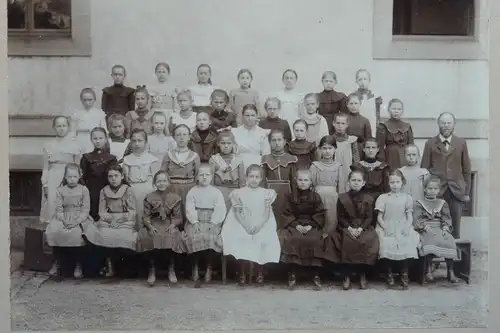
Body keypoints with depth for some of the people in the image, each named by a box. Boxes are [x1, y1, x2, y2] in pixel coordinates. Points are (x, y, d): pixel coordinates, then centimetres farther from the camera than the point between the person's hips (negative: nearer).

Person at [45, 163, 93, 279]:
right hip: (64, 218, 2)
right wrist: (64, 220, -15)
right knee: (53, 231, -26)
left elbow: (86, 209, -2)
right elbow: (58, 209, 3)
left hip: (80, 218, -2)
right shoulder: (60, 190, 8)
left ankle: (78, 265, -17)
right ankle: (56, 263, -10)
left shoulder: (84, 190, 3)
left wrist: (77, 221, -16)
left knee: (76, 233, -32)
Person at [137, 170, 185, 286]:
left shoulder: (175, 198, 9)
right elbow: (145, 216, 4)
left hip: (169, 225, 0)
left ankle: (171, 269, -16)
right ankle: (152, 270, -18)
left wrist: (172, 225, -15)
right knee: (146, 237, -33)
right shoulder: (149, 198, 9)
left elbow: (178, 217, 6)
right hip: (153, 225, 0)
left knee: (174, 237, -33)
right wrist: (150, 226, -16)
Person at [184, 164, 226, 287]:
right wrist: (195, 222, -13)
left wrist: (212, 223, -13)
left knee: (211, 237, -28)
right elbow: (189, 209, 2)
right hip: (195, 221, 1)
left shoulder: (216, 192, 9)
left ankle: (209, 267, -11)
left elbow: (220, 210, 0)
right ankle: (195, 267, -12)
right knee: (193, 236, -27)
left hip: (212, 222, -1)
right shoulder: (192, 192, 11)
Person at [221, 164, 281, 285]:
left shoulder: (266, 193, 6)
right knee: (239, 240, -25)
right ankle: (242, 272, -10)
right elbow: (237, 213, -1)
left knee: (266, 239, -23)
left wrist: (258, 226, -14)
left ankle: (260, 272, -5)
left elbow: (267, 214, 0)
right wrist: (246, 226, -14)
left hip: (262, 226, 1)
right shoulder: (238, 193, 5)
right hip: (242, 225, -1)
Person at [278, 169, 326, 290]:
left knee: (315, 241, -31)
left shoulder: (316, 197, 7)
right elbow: (287, 214, 2)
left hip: (312, 226, 0)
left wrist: (311, 225, -13)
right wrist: (297, 225, -14)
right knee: (290, 240, -31)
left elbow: (320, 215, 2)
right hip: (294, 225, 0)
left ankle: (316, 275, -16)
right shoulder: (290, 196, 7)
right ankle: (292, 274, -20)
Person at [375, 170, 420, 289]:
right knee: (387, 244, -31)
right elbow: (379, 217, 4)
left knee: (408, 244, -29)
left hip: (402, 227, 1)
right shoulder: (383, 198, 8)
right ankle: (389, 273, -13)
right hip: (387, 228, -1)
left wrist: (407, 227, -12)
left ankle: (404, 274, -14)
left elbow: (410, 217, 7)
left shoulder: (407, 198, 12)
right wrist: (385, 228, -13)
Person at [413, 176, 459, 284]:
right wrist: (425, 227, -19)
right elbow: (417, 219, -2)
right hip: (425, 230, -3)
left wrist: (445, 227, -11)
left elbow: (446, 218, 10)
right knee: (430, 241, -36)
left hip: (440, 229, 3)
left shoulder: (442, 203, 20)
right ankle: (428, 270, -30)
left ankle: (450, 271, -20)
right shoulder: (419, 203, 10)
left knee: (449, 241, -27)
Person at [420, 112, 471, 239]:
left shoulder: (461, 143, 8)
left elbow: (466, 169, 8)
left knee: (455, 228, 4)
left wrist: (467, 191, 5)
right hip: (436, 190, -1)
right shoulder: (430, 143, 4)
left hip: (457, 191, 1)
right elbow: (424, 169, 3)